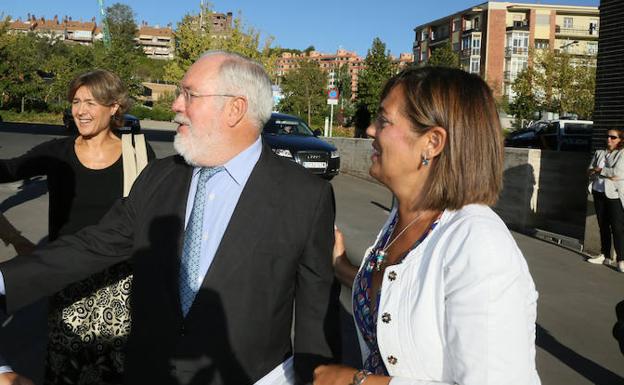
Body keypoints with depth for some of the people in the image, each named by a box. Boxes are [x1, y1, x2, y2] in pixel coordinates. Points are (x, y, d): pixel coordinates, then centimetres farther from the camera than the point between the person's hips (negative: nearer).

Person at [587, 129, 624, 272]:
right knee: (603, 226, 11)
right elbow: (590, 171, 6)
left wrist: (599, 169, -4)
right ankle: (605, 255, 20)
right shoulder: (599, 153, 14)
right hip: (599, 192, 6)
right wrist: (607, 174, -10)